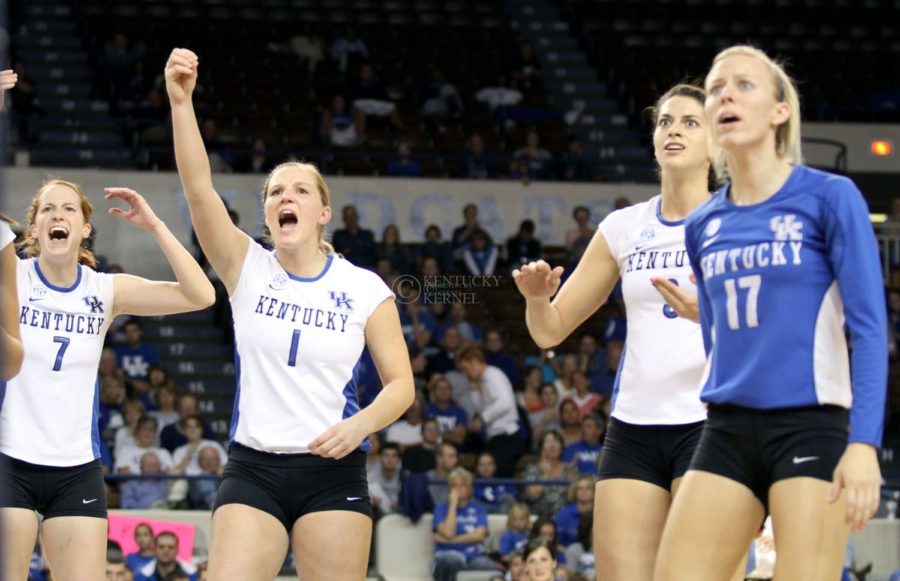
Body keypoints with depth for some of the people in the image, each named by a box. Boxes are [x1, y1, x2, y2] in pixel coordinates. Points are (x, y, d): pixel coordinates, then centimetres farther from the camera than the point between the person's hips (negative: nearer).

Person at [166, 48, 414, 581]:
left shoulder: (365, 288, 2)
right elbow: (199, 189, -11)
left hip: (333, 471, 0)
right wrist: (181, 102, -24)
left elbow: (400, 383, 4)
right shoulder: (247, 268, 3)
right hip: (253, 467, 1)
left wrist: (360, 424, -18)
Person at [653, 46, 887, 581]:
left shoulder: (830, 197, -4)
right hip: (728, 432, 6)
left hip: (811, 428, -5)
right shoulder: (704, 226, 12)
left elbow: (869, 327, -8)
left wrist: (864, 442, -18)